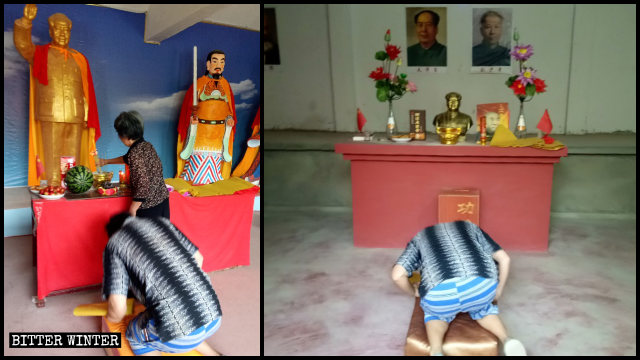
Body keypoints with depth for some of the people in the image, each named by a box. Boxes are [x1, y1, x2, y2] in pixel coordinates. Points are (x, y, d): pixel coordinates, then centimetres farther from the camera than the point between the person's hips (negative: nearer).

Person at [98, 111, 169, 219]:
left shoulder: (136, 153, -21)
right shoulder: (146, 145, 6)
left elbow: (143, 186, -25)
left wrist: (132, 211, -16)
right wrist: (106, 161, 40)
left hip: (148, 208, -9)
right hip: (162, 200, 9)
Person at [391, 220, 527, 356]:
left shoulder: (419, 238, 30)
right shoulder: (470, 227, 35)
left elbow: (397, 275, 14)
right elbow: (504, 258, 27)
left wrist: (414, 292, 34)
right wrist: (498, 292, 40)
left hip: (439, 293, -1)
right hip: (481, 286, 2)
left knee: (437, 313, 32)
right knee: (482, 309, 35)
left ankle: (436, 351, 4)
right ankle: (506, 340, 8)